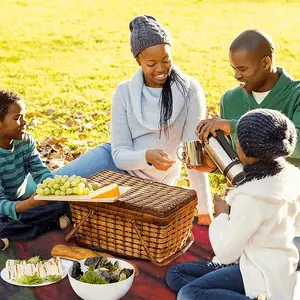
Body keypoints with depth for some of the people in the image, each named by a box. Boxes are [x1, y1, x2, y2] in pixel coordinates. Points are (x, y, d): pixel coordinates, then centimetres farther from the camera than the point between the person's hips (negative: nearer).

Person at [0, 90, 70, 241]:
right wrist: (30, 203, -47)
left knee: (62, 203, -13)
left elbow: (40, 172, -6)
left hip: (21, 202, 6)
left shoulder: (26, 141, -5)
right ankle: (51, 224, -19)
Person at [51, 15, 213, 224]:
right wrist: (147, 157, -36)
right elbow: (120, 154, -13)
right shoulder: (125, 92, -10)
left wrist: (205, 211, -20)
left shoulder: (190, 91, -16)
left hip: (150, 183, -2)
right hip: (117, 163, 2)